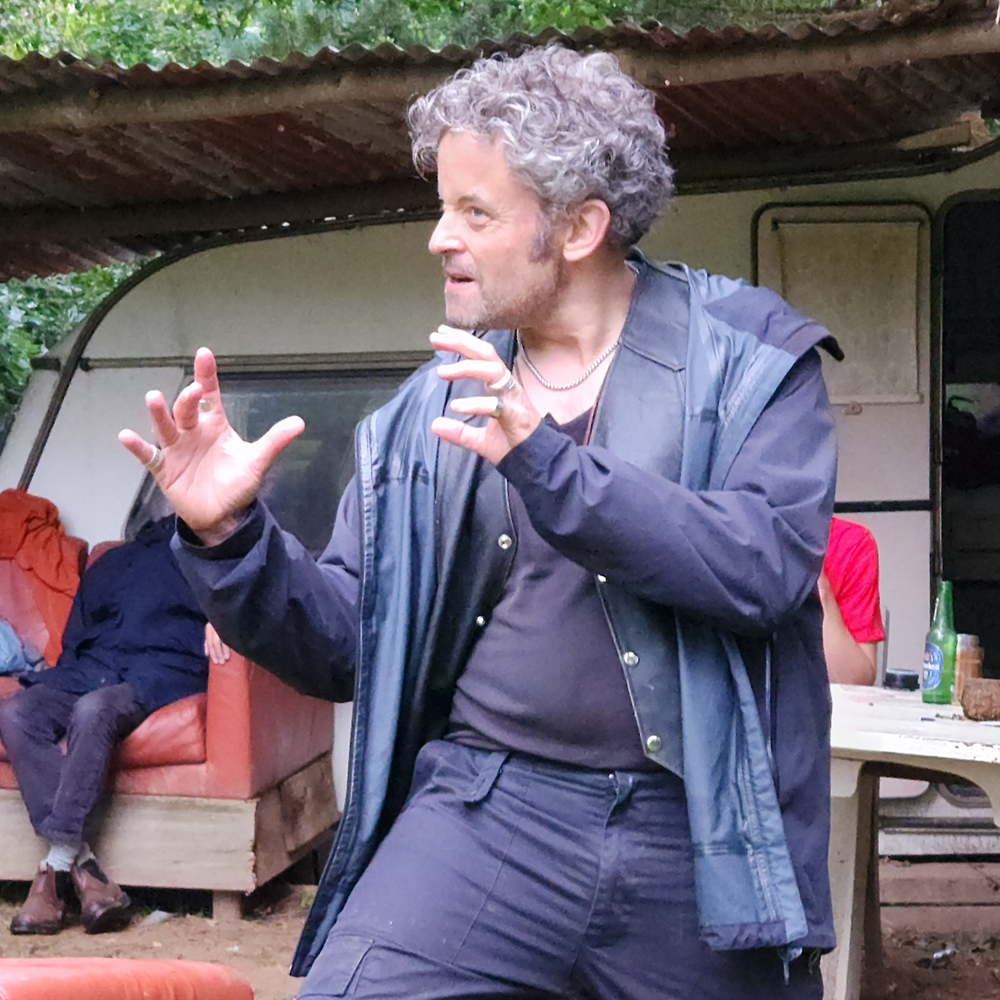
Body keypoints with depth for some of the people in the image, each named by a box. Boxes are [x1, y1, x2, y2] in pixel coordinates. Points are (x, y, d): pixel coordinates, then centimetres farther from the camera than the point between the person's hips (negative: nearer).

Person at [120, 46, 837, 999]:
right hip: (490, 809, 1)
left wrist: (549, 465, -24)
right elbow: (340, 648, 10)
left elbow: (767, 566, -16)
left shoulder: (750, 356, 1)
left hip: (699, 839, -1)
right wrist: (230, 538, -8)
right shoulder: (433, 409, 10)